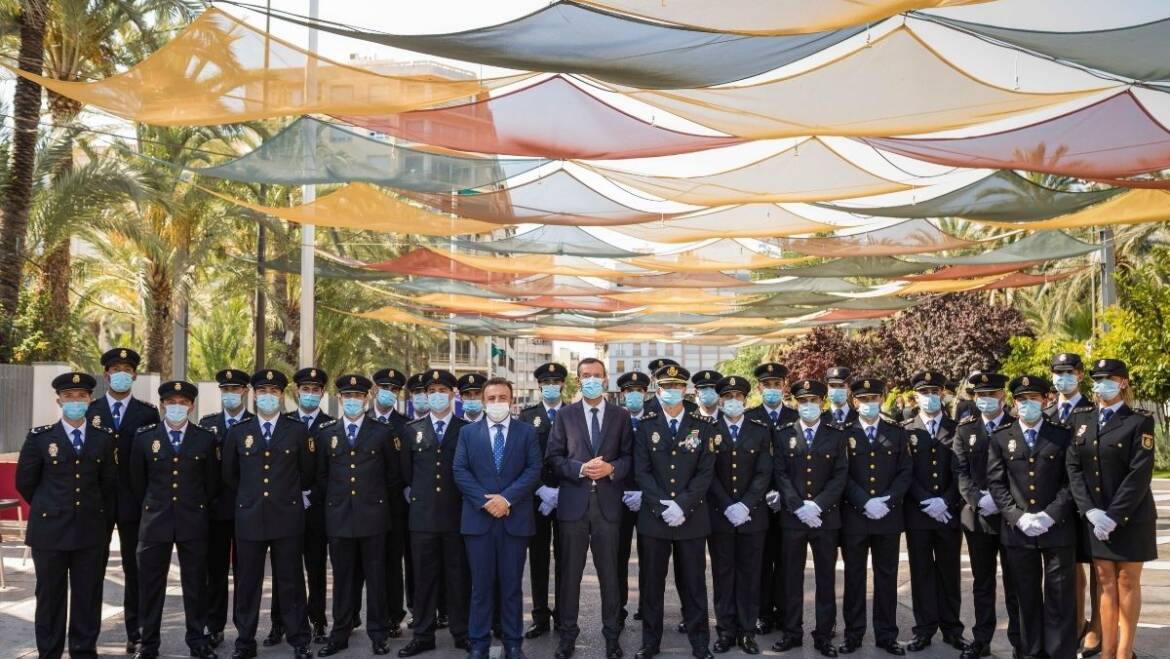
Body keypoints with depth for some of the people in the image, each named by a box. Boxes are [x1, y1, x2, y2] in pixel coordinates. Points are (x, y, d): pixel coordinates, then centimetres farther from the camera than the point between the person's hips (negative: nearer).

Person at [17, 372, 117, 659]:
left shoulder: (104, 438, 3)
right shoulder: (39, 437, -2)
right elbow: (25, 482, 6)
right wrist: (50, 509, 12)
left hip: (91, 530, 1)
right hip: (49, 530, -1)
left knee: (88, 596, 6)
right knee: (50, 596, 7)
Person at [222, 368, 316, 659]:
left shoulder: (298, 431, 3)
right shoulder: (238, 432, 7)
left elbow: (308, 473, 12)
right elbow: (229, 474, 18)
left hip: (287, 516, -1)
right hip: (249, 517, 1)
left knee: (290, 582, 4)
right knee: (247, 583, 7)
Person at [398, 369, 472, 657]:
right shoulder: (412, 430, 9)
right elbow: (406, 471, 15)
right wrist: (411, 492, 11)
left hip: (457, 513, -1)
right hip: (423, 513, 1)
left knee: (459, 576, 5)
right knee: (424, 576, 6)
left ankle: (462, 633, 16)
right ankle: (423, 635, 15)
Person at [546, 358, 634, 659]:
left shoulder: (621, 416, 6)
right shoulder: (565, 415, 5)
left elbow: (629, 457, 3)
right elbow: (553, 457, 0)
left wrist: (611, 468, -16)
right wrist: (580, 468, -15)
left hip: (608, 502, 0)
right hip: (573, 501, 0)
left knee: (609, 571, 7)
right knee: (570, 571, 7)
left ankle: (612, 634, 18)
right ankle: (567, 632, 18)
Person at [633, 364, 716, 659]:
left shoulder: (703, 426, 3)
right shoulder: (646, 425, 5)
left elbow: (706, 472, -3)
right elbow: (642, 471, -1)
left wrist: (682, 506, -14)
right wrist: (662, 506, -13)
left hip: (692, 517, 0)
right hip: (653, 516, 1)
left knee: (693, 582, 6)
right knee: (652, 582, 7)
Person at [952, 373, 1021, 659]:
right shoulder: (965, 429, 7)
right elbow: (961, 471, 1)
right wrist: (979, 499, -13)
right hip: (977, 515, 2)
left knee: (1015, 582, 5)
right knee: (982, 581, 10)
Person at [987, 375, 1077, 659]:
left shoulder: (1063, 435, 3)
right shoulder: (1001, 438, 6)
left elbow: (1072, 481, -2)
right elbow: (996, 483, 1)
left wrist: (1050, 515, -13)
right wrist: (1018, 517, -11)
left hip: (1058, 528, -1)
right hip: (1017, 530, 1)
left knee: (1059, 597, 3)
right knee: (1027, 597, 10)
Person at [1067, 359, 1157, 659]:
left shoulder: (1140, 422, -4)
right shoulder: (1080, 420, 8)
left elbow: (1140, 474, -12)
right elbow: (1073, 468, 2)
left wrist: (1114, 516, -17)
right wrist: (1090, 511, -11)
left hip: (1130, 517, -3)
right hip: (1094, 517, 3)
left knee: (1128, 582, 5)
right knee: (1105, 583, 7)